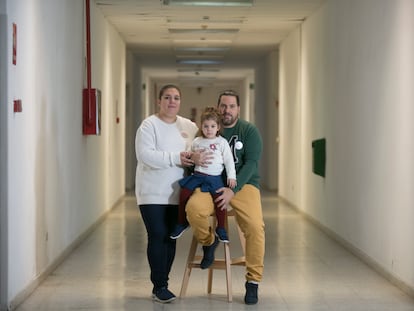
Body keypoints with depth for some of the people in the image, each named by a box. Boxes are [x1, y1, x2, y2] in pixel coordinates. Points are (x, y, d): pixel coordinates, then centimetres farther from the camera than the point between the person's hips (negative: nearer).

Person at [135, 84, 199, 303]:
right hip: (153, 193, -5)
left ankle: (161, 285, 16)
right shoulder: (149, 125, -7)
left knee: (170, 238, 6)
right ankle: (160, 286, 2)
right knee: (157, 236, -7)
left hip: (176, 193, 5)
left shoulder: (189, 126, 10)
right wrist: (175, 158, -24)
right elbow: (145, 155, -18)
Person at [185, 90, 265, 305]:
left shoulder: (249, 131, 2)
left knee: (255, 225, -28)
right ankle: (208, 242, -1)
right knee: (194, 208, -34)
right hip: (211, 183, 1)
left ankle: (253, 281, -10)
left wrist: (233, 189, -19)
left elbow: (251, 163, -8)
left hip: (243, 184, -1)